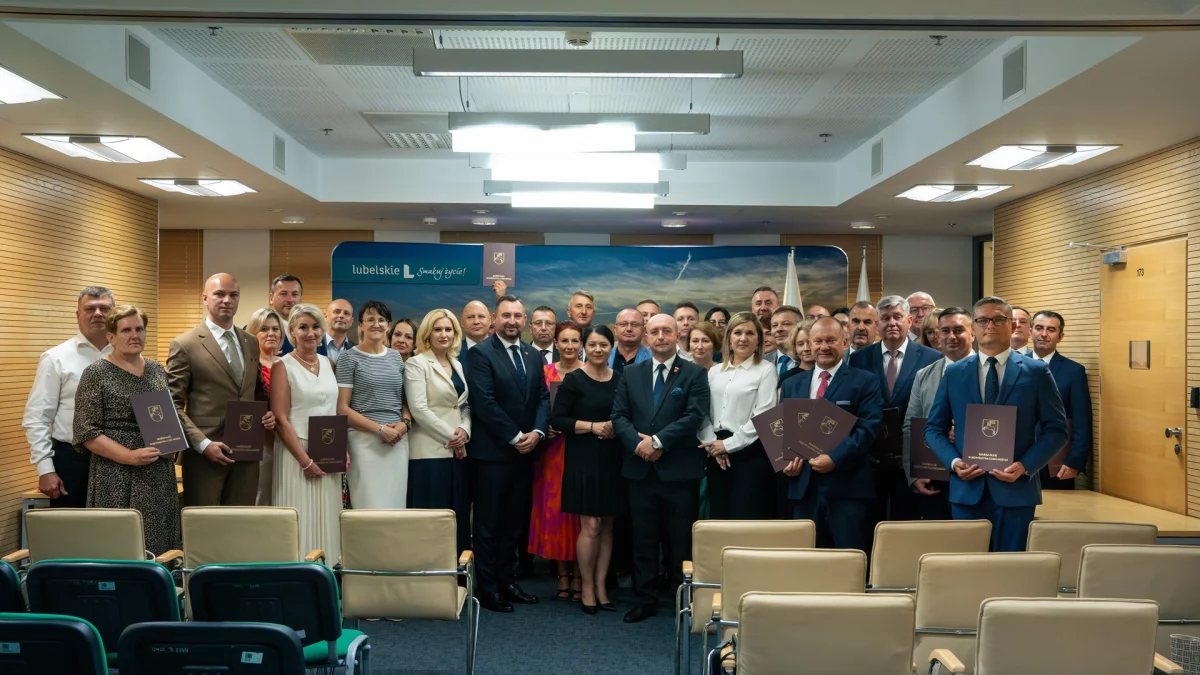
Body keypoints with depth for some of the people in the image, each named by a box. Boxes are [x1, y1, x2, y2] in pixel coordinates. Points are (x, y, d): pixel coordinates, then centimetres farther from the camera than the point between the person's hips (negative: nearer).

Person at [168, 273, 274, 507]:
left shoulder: (251, 343, 12)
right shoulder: (184, 345, -5)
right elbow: (173, 405, -7)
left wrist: (268, 413, 0)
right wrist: (203, 444, -16)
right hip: (205, 453, -5)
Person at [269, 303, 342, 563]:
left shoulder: (328, 363, 11)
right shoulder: (283, 366, -4)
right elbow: (280, 419, -10)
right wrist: (305, 461, -15)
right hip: (296, 454, -5)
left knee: (326, 520, 7)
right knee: (300, 520, -3)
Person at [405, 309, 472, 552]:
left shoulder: (457, 365, 16)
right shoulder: (417, 364, -4)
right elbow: (418, 409, -13)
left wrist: (464, 430, -3)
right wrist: (449, 436, -12)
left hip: (457, 451, 7)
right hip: (430, 451, -6)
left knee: (458, 514, 7)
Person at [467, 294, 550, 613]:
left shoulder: (533, 356, 14)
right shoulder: (480, 353, -7)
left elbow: (543, 397, 11)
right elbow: (484, 402, -15)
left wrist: (537, 432, -6)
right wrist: (514, 436, -14)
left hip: (525, 452, 6)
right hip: (492, 452, -6)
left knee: (514, 522, 12)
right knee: (488, 524, 2)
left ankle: (506, 581, 23)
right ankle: (488, 588, 10)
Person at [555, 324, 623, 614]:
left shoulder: (621, 379, 7)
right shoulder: (573, 380, -4)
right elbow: (558, 419, -7)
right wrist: (593, 426, -15)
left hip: (613, 460, 4)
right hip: (583, 460, -4)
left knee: (607, 526, 8)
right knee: (590, 526, -5)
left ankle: (601, 587, 18)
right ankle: (586, 587, 10)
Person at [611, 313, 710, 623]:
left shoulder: (694, 374, 1)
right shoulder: (631, 374, 11)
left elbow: (695, 415, -11)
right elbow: (619, 415, 5)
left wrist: (658, 441, -16)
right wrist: (637, 443, -12)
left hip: (679, 469, -3)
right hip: (639, 468, 3)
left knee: (682, 540, 5)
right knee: (643, 539, 10)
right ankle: (645, 599, 20)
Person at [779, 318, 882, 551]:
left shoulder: (865, 382, 3)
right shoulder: (791, 385, 17)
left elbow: (869, 427, -9)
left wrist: (834, 458, -19)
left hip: (848, 487, -4)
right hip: (804, 488, 4)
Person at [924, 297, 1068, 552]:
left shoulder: (1036, 372, 2)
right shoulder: (954, 373, 8)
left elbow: (1056, 429, 1)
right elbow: (934, 428, 10)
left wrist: (1025, 466, -12)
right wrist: (953, 461, -7)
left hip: (1015, 489, -2)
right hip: (966, 490, 2)